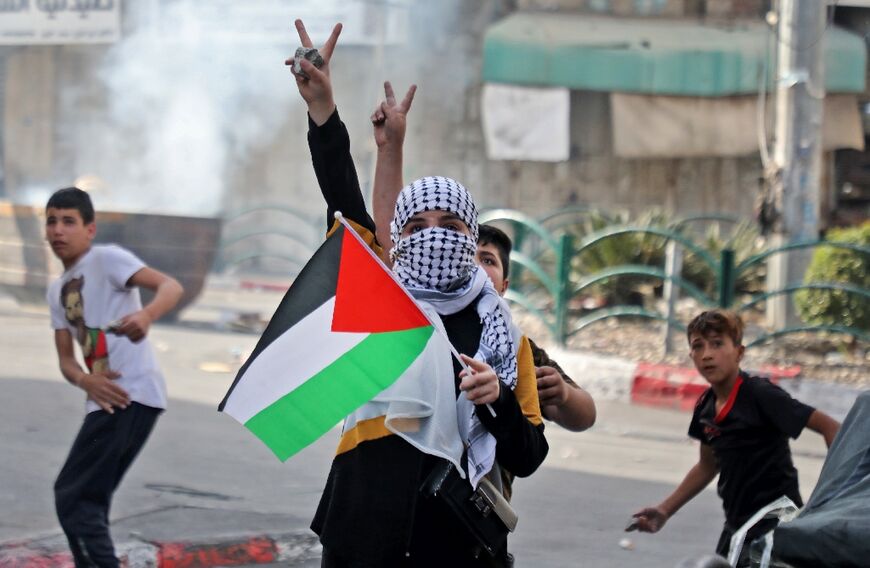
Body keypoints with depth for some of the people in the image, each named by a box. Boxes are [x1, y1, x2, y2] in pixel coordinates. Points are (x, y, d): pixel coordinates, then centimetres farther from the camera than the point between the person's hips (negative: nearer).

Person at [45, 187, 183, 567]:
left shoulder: (106, 259, -4)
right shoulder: (57, 291, 21)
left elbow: (171, 286, -17)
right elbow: (66, 359, 13)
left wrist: (147, 315, -39)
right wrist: (86, 381, -11)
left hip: (132, 395, -9)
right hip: (106, 399, 9)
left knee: (72, 496, -14)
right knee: (86, 500, 14)